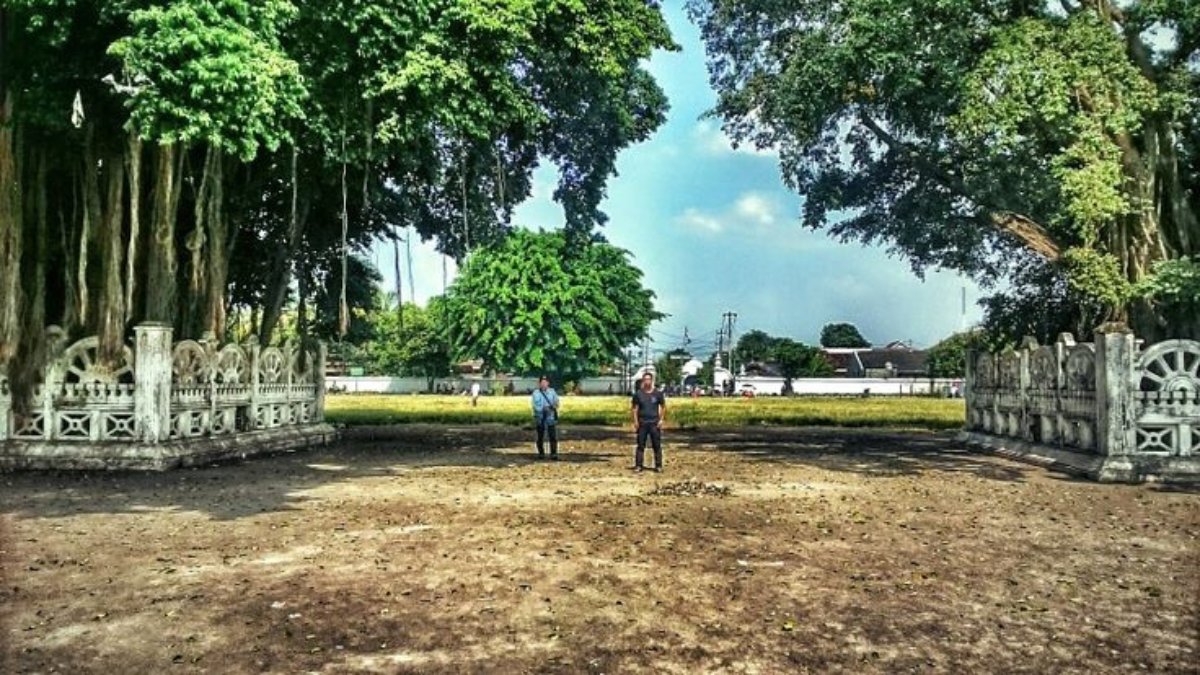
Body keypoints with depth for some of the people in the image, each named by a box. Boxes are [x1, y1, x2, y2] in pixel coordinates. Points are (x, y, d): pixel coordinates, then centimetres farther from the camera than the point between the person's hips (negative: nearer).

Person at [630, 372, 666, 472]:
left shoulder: (658, 394, 4)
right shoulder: (638, 394, 4)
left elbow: (663, 407, 9)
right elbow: (634, 408, 5)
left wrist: (661, 420, -1)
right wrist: (635, 421, -3)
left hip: (655, 423, 0)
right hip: (642, 423, 0)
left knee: (657, 445, 1)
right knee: (641, 445, 2)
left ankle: (658, 466, 8)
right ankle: (638, 465, 7)